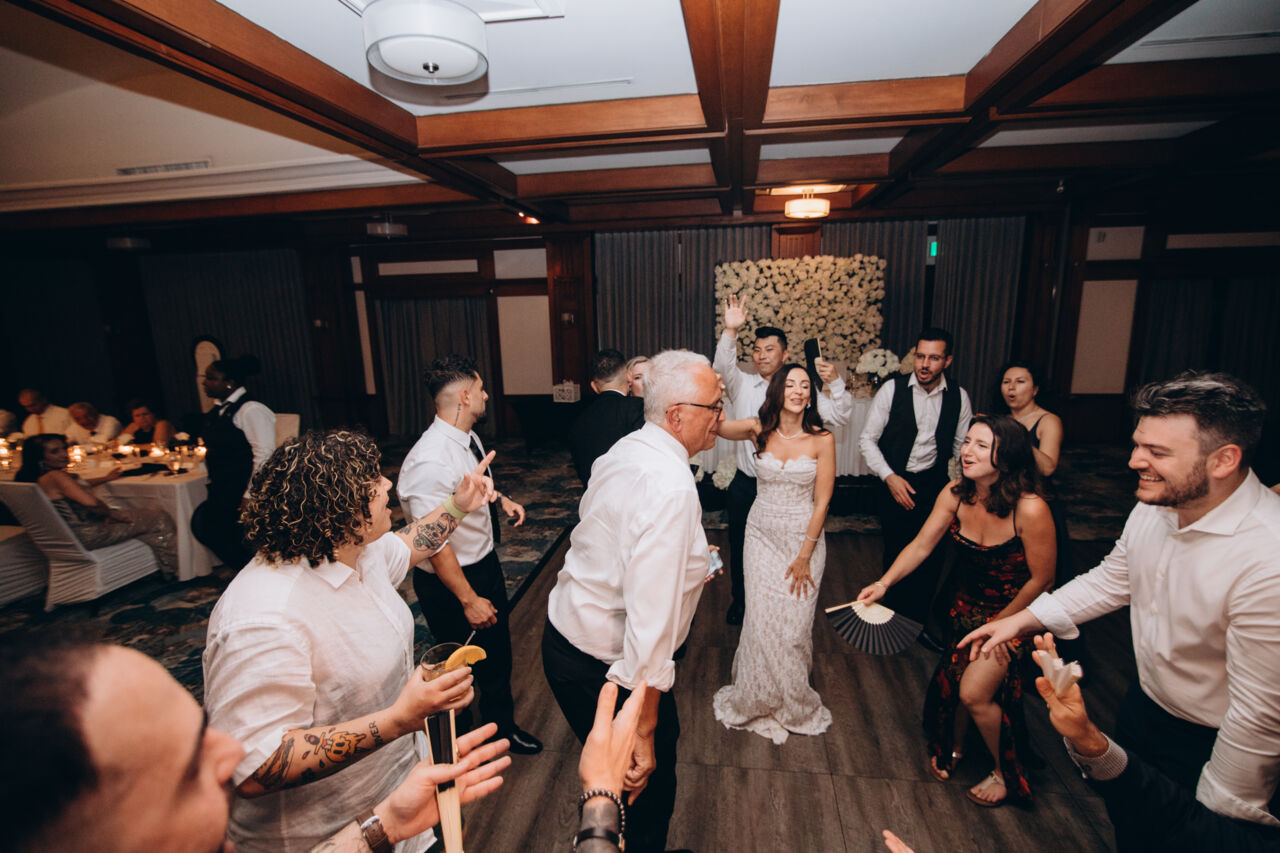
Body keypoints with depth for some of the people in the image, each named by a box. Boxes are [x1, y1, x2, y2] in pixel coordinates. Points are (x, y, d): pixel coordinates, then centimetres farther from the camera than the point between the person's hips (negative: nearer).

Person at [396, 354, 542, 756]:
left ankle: (502, 724, 50)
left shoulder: (468, 438, -3)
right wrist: (468, 599, -22)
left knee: (498, 653, 24)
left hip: (486, 563, 8)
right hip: (451, 580, -8)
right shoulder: (430, 461, -31)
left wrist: (501, 499, 1)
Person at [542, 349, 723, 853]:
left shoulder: (622, 452, -1)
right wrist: (643, 731, -25)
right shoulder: (672, 486, -29)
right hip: (604, 666, -9)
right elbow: (651, 618, -32)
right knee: (648, 784, 15)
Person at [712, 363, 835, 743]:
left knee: (793, 622, 7)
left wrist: (805, 555, -8)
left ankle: (793, 702, 35)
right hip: (762, 536, 1)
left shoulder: (822, 440, -10)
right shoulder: (759, 430, -5)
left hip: (803, 538, -1)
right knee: (761, 619, 4)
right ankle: (760, 698, 31)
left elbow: (822, 501, -8)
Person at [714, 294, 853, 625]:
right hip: (744, 484, 1)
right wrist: (730, 331, -39)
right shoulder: (742, 384, -2)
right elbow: (722, 367, -22)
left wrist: (836, 383, -25)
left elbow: (839, 416, -7)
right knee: (739, 547, 16)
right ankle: (739, 601, 40)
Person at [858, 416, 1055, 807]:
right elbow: (921, 546, -11)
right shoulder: (955, 494, -16)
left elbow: (1041, 579, -18)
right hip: (968, 605, 5)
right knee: (955, 682, 14)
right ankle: (954, 746, 45)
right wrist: (885, 582, -23)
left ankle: (1006, 773, 25)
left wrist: (1000, 625, -9)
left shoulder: (1030, 509, -30)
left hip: (1015, 612, -4)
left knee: (974, 692, -6)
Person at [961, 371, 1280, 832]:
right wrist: (1021, 620, -1)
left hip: (1210, 744, -6)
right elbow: (1111, 580, 4)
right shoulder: (1154, 505, -12)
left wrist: (1222, 812, -16)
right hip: (1144, 706, 6)